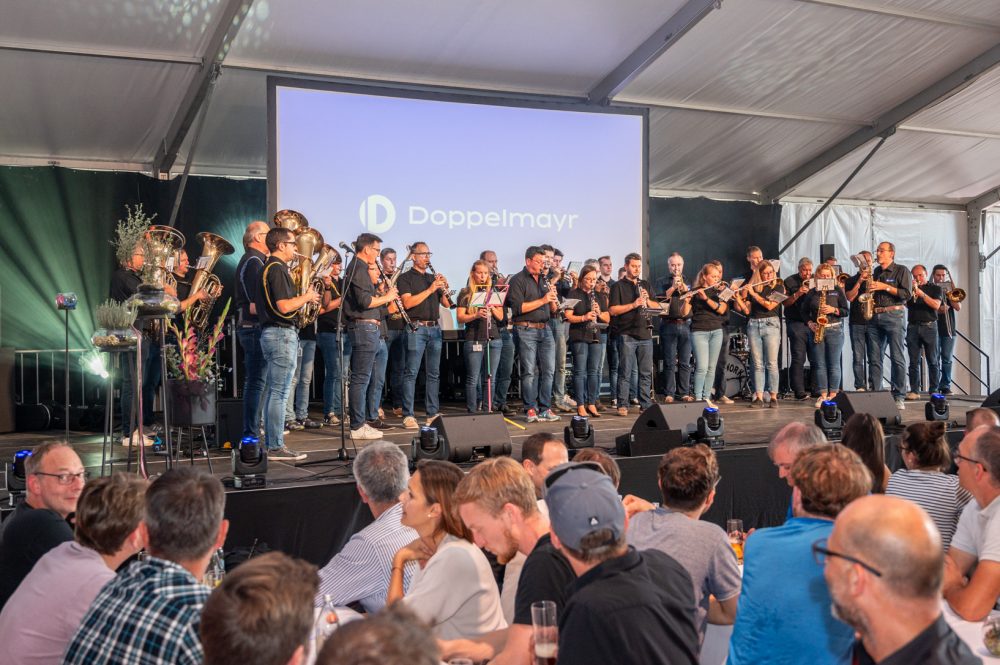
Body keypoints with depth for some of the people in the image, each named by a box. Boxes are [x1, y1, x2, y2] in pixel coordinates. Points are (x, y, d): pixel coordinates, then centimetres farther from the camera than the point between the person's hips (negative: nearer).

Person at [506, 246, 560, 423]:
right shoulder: (518, 280, -2)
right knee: (529, 372, -4)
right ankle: (530, 409, 2)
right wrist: (542, 300, -15)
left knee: (548, 370, 3)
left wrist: (553, 298, -3)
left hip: (545, 330, 6)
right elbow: (518, 307, -14)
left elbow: (553, 310, 17)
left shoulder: (544, 280, 18)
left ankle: (545, 409, 9)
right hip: (526, 330, -6)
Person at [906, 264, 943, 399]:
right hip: (913, 327, 2)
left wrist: (921, 293, -15)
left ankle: (934, 390, 2)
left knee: (933, 361, -2)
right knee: (914, 361, -1)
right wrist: (911, 291, -10)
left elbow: (936, 305, -7)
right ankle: (914, 390, -1)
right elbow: (904, 303, 2)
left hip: (929, 326, -2)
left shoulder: (935, 289, 9)